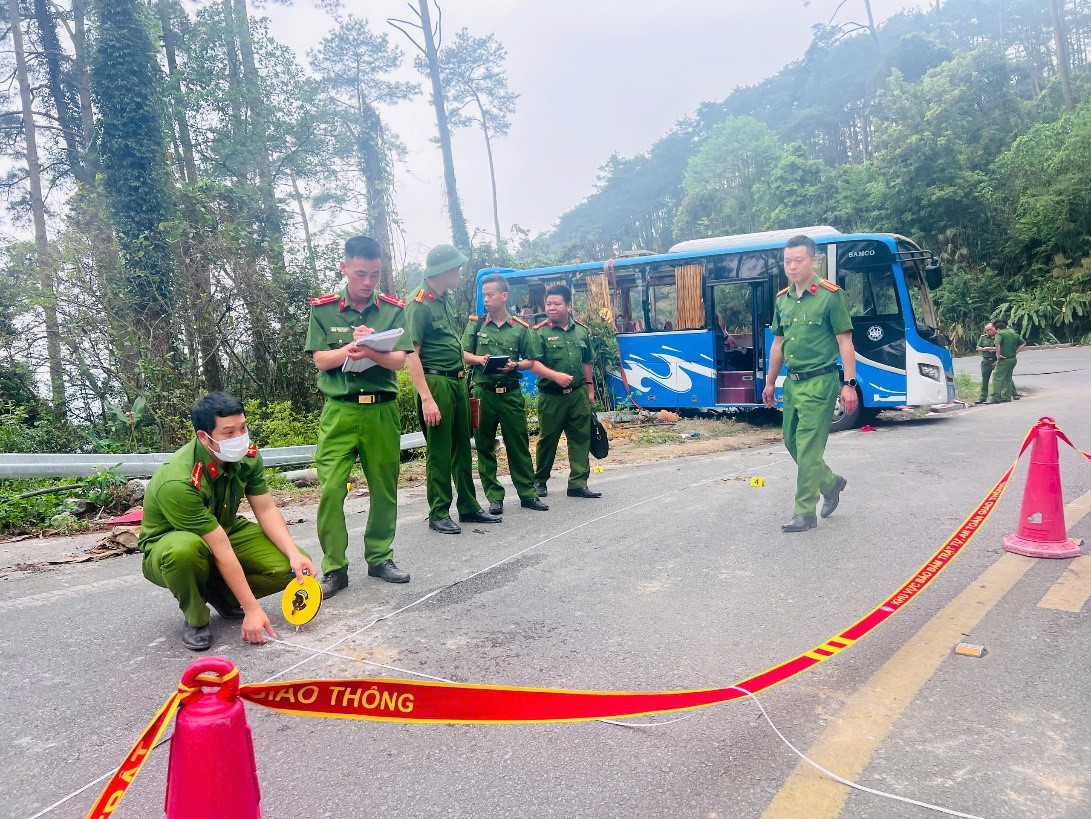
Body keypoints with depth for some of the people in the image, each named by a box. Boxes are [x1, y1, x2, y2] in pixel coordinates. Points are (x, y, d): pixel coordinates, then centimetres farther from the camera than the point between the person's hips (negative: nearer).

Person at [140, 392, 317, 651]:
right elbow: (221, 550, -34)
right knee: (185, 548, -42)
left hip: (225, 531, 6)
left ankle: (220, 595, 8)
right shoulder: (178, 481, -35)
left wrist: (295, 554, -25)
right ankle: (196, 619, -12)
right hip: (167, 549, -5)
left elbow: (266, 510, -8)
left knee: (289, 566, -18)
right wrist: (252, 609, -30)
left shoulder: (247, 455, -15)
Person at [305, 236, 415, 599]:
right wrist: (352, 347, -17)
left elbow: (399, 361, -4)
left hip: (382, 409, 2)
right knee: (330, 489, -8)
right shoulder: (323, 308, 3)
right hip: (339, 410, -1)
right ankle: (334, 568, 3)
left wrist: (371, 352, -24)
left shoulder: (393, 309, 4)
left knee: (384, 487, 8)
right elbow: (320, 361, -1)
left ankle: (379, 557, 24)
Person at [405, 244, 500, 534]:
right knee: (439, 452, -1)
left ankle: (468, 507, 25)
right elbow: (411, 355, -19)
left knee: (462, 448, 14)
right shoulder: (420, 305, -14)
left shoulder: (445, 300, 12)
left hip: (457, 382, 9)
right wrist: (426, 398, -24)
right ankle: (438, 514, 9)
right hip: (436, 383, -9)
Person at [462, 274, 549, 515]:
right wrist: (479, 359, -14)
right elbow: (463, 354, 5)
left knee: (519, 444, 4)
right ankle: (494, 497, 12)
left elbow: (529, 361, 10)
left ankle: (527, 492, 15)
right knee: (485, 445, 3)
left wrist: (515, 365, -10)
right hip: (483, 392, 0)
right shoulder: (476, 324, 7)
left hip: (511, 393, 0)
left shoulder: (520, 328, 6)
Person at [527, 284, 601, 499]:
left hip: (578, 394, 4)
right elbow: (533, 363, -13)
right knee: (548, 439, 6)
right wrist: (555, 375, -26)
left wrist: (590, 388, 17)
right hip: (551, 395, -4)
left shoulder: (581, 331, 10)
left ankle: (578, 483, 7)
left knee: (581, 439, 2)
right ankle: (540, 480, 23)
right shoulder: (540, 332, -4)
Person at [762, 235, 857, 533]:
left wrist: (849, 384, -15)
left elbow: (845, 343, -10)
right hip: (792, 382, 7)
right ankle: (831, 483, 37)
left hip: (819, 383, -7)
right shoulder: (783, 299, 10)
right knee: (791, 442, 14)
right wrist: (770, 382, 18)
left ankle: (805, 513, 4)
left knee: (808, 448, -5)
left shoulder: (830, 295, -9)